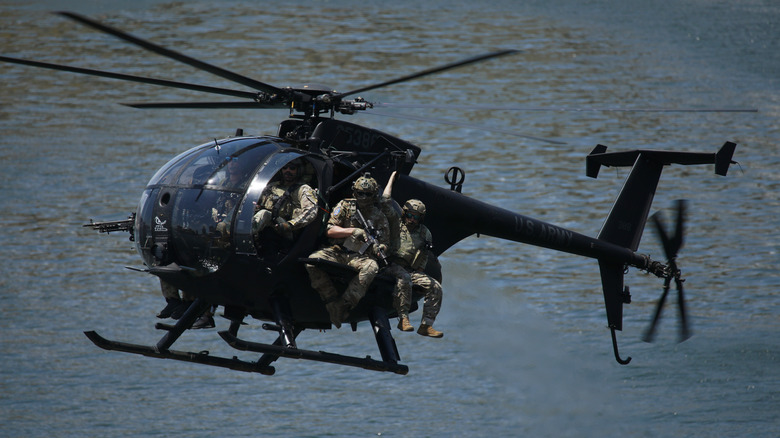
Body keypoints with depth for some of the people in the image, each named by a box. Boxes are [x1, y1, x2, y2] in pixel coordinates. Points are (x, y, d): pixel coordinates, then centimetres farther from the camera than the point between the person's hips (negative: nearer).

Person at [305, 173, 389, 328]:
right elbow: (330, 231, 0)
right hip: (338, 251, 0)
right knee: (313, 261, -29)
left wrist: (379, 249, -12)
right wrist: (353, 231, -14)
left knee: (371, 267, -37)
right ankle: (332, 300, -23)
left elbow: (385, 243, 14)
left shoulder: (379, 217, 11)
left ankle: (345, 305, -39)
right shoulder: (345, 205, 8)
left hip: (360, 257, 0)